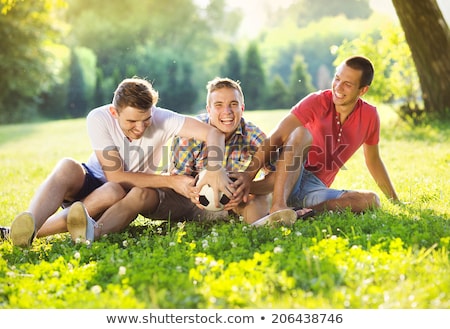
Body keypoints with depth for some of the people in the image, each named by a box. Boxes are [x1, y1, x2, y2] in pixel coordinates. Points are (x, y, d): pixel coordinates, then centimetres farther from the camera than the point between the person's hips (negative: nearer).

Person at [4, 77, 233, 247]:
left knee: (114, 191, -37)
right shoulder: (99, 119, -21)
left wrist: (215, 170, -44)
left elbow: (213, 132, -25)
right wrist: (170, 181, -27)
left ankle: (31, 232, -42)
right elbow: (115, 175, -24)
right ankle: (28, 224, -55)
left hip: (126, 194, 0)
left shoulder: (161, 119, -19)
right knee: (68, 167, -34)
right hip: (90, 181, 0)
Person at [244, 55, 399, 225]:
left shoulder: (369, 116, 2)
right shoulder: (317, 102, -11)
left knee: (371, 200, -20)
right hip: (285, 180, -4)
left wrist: (396, 201, 23)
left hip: (315, 189, 4)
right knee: (300, 133, -31)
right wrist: (247, 178, -32)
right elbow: (274, 139, -20)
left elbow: (373, 161, 18)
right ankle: (278, 206, -48)